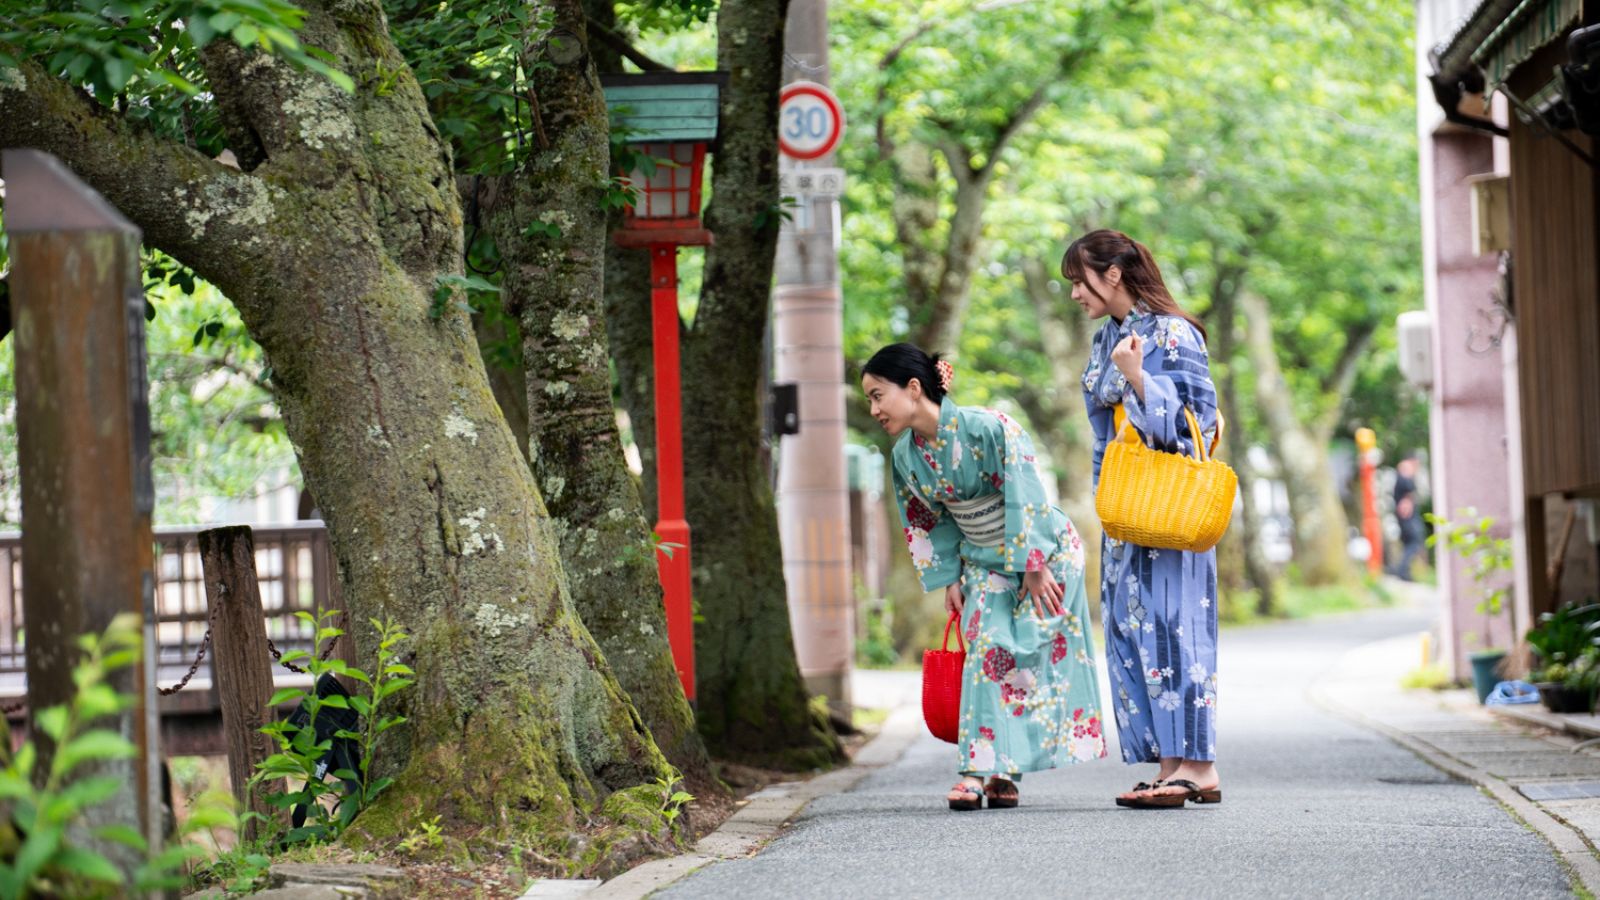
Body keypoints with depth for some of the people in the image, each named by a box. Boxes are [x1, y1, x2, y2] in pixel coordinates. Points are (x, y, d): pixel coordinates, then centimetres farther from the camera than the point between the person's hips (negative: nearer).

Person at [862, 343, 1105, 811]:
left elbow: (1025, 501, -23)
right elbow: (929, 522, 8)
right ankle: (978, 770, -6)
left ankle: (1002, 772, -4)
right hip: (984, 564, 5)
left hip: (1043, 554, -5)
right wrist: (949, 579, 5)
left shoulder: (986, 429, -26)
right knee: (985, 654, -5)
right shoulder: (906, 454, -5)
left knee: (1024, 657, -6)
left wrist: (1033, 568, -20)